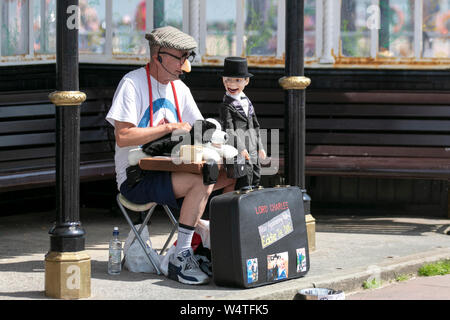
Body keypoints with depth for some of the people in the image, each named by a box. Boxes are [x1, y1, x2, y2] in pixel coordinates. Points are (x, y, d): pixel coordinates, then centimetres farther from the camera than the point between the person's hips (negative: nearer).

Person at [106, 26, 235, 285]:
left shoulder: (179, 88, 14)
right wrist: (170, 128, -19)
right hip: (136, 180, -8)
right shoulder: (133, 84, -10)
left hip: (167, 172, 8)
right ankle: (180, 259, -24)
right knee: (201, 181, -29)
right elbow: (123, 137, -20)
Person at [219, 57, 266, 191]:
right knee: (244, 182, -12)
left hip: (253, 151, 8)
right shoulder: (226, 106, -11)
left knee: (256, 179, 13)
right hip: (241, 154, -8)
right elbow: (228, 129, -18)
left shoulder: (247, 101, 14)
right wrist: (240, 148, -26)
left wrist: (260, 147, 22)